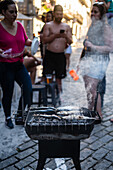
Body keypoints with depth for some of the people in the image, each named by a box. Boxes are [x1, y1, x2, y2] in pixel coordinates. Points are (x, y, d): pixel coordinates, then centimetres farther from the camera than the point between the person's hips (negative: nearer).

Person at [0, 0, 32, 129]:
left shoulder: (19, 25, 8)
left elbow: (25, 40, 19)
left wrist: (32, 42, 0)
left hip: (19, 64, 5)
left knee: (28, 88, -2)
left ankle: (21, 112, 22)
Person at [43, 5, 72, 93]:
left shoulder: (67, 26, 11)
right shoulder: (48, 25, 5)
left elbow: (70, 42, 8)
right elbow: (44, 40, -4)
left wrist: (66, 37, -14)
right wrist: (55, 36, -17)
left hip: (61, 55, 2)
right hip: (49, 54, -2)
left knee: (59, 78, 7)